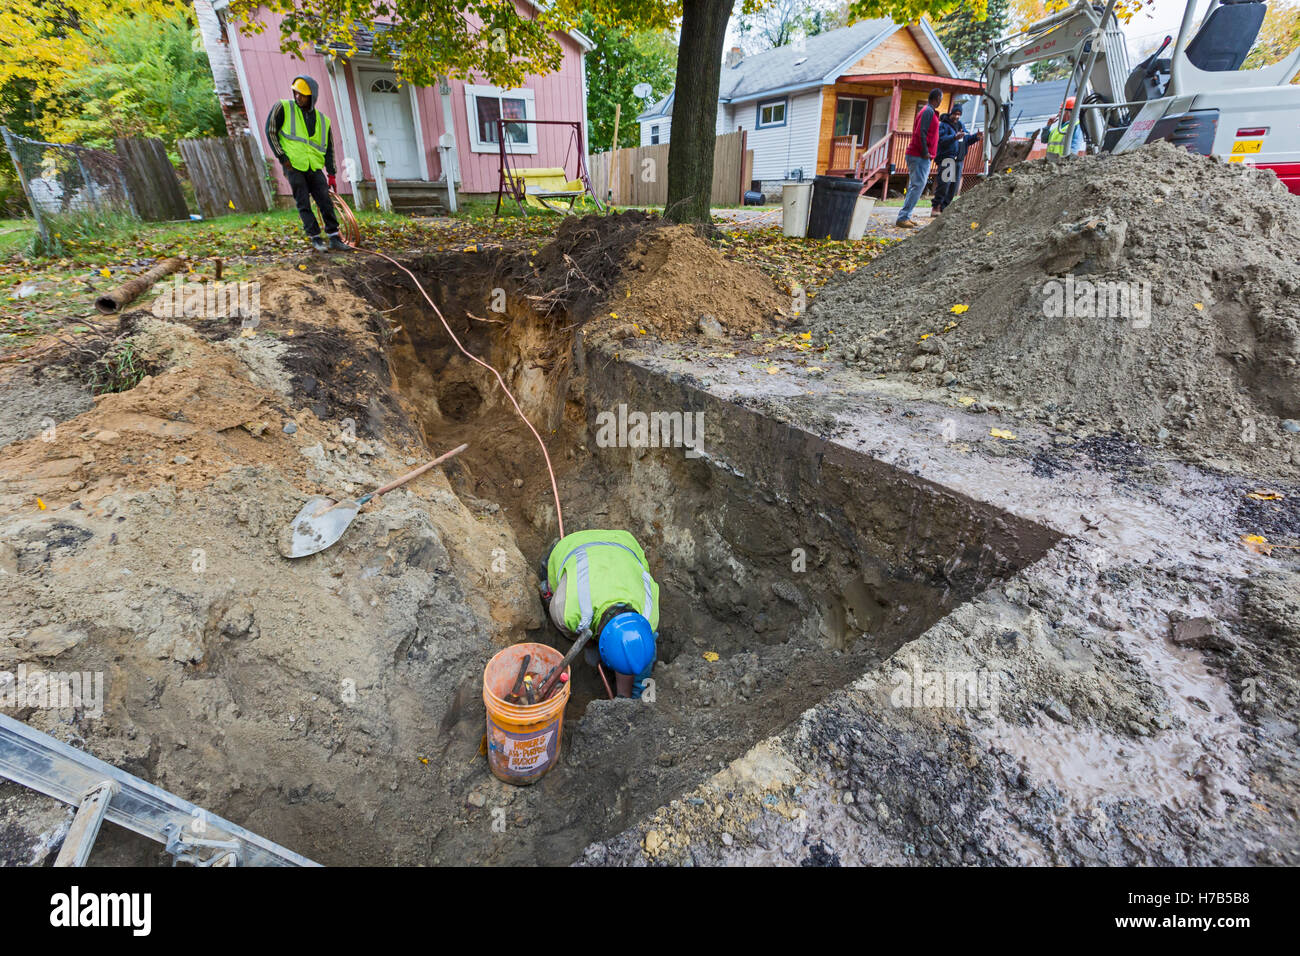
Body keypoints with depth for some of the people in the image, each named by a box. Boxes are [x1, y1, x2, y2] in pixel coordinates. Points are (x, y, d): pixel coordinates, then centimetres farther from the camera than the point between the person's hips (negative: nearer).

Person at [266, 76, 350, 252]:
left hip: (314, 167, 2)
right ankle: (315, 238, 1)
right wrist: (282, 157, -5)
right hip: (293, 165, -2)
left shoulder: (323, 120, 11)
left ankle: (334, 237, 0)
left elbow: (329, 149, 14)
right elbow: (270, 131, 3)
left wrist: (331, 173, 7)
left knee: (325, 201, -5)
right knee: (304, 204, -4)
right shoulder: (283, 108, 3)